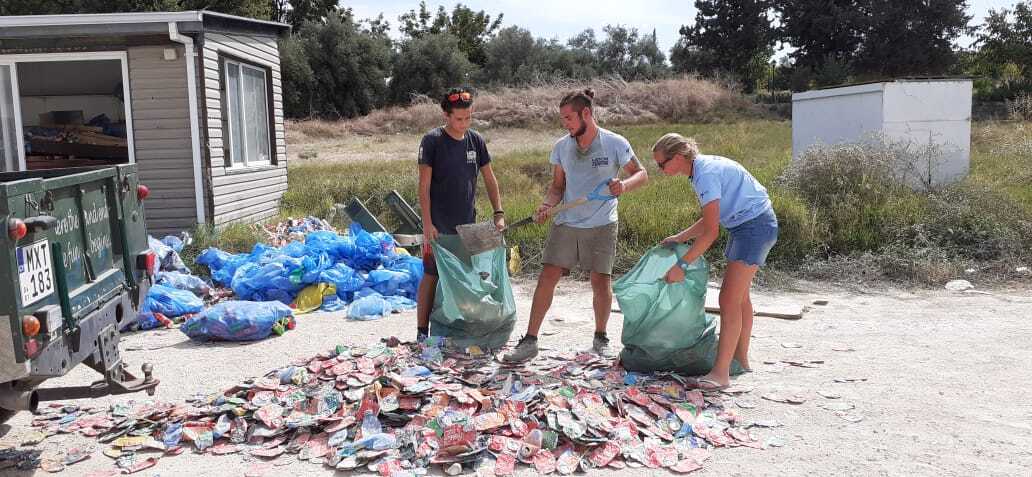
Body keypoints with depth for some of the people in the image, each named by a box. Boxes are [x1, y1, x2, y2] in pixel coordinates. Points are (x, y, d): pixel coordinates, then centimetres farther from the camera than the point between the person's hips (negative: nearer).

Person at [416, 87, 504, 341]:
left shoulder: (476, 141, 6)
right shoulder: (432, 141, -8)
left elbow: (489, 180, 12)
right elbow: (424, 186, -10)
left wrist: (499, 213, 3)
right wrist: (427, 223, -16)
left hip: (467, 224, 5)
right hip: (439, 226, -5)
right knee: (431, 275, -1)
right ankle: (422, 331, 9)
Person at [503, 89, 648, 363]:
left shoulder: (615, 144, -6)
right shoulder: (562, 147, 3)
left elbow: (641, 174, -2)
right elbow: (558, 186, 9)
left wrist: (624, 185, -24)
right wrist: (547, 205, -10)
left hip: (602, 225, -2)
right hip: (566, 223, 2)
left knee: (601, 280, 2)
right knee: (547, 277, -4)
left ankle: (600, 338, 25)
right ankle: (530, 341, 2)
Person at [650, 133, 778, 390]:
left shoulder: (706, 174, -23)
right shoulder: (702, 168, 7)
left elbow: (711, 231, -26)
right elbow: (709, 219, 13)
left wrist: (681, 265, -23)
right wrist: (680, 238, 7)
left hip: (755, 226, -10)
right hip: (744, 226, 11)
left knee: (729, 299, -13)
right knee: (739, 296, 18)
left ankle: (720, 373, -12)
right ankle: (740, 358, 32)